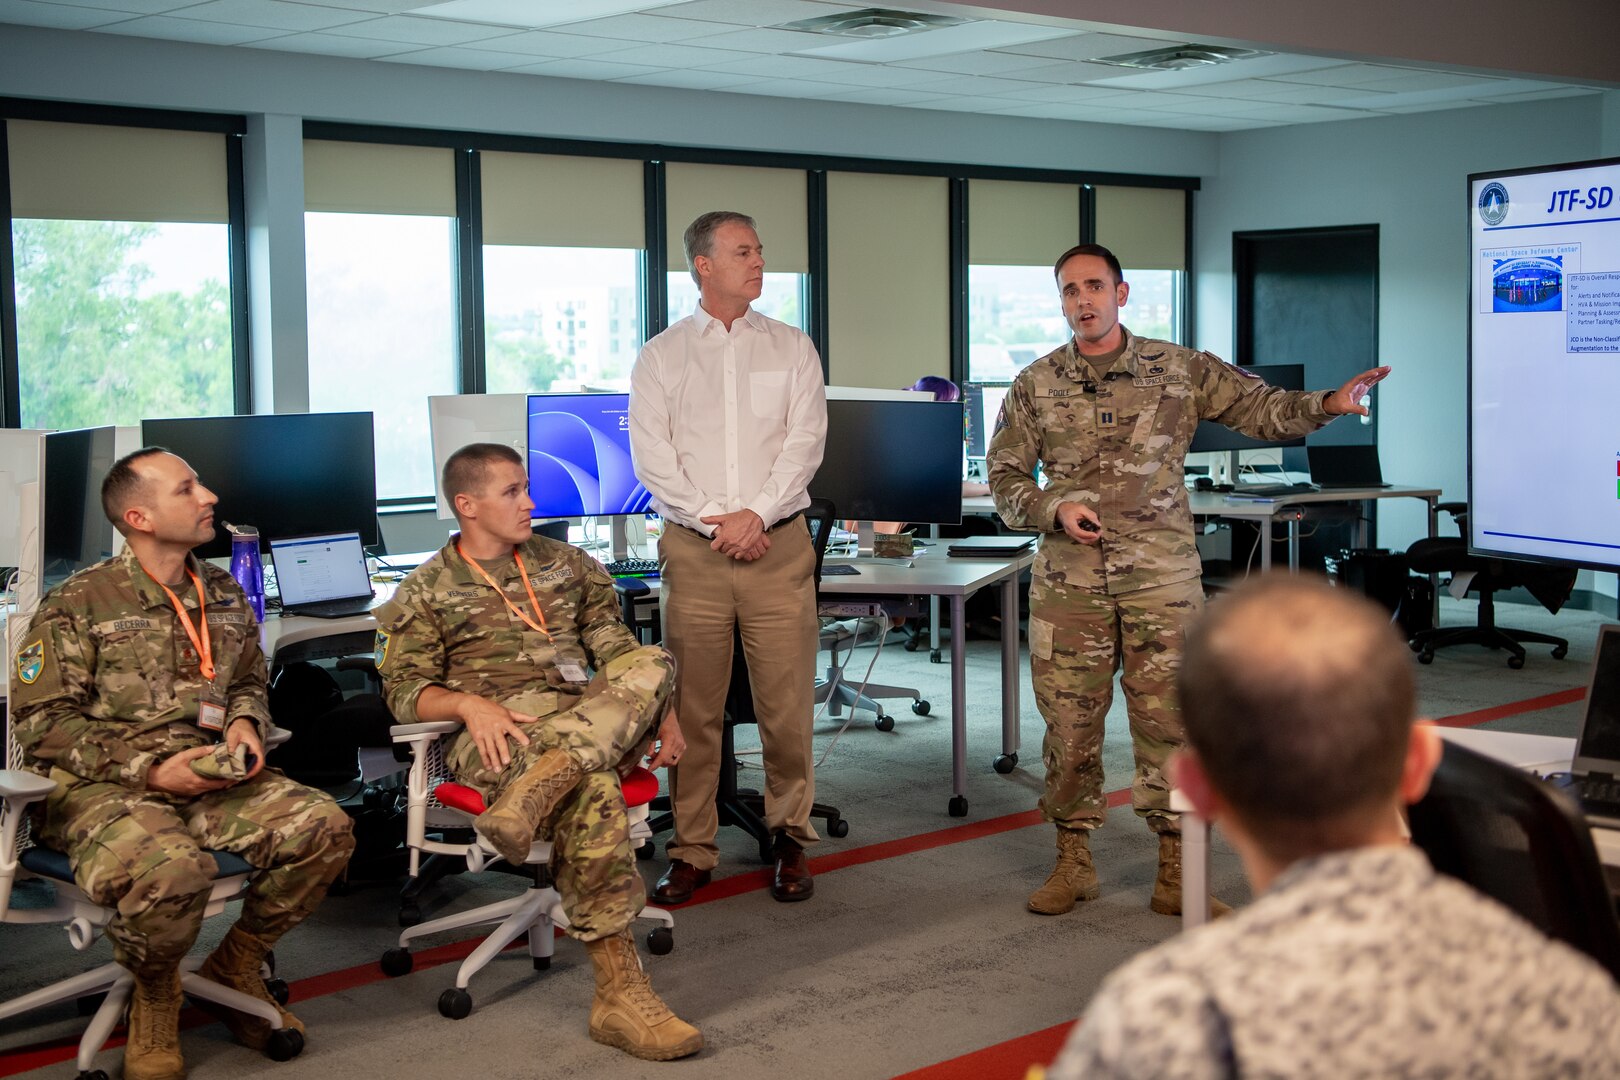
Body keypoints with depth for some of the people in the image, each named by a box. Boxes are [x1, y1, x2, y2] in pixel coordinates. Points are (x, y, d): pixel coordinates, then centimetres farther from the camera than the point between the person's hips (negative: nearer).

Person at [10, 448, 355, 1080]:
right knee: (171, 867, -39)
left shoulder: (225, 596, 14)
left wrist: (245, 722, 3)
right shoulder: (77, 606, -4)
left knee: (323, 827, -20)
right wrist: (148, 769, -16)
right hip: (102, 790, -5)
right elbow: (41, 724, -6)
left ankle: (234, 970, 5)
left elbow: (248, 683, 28)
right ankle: (155, 1000, -3)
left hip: (212, 780, 5)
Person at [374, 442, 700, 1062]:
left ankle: (536, 790, -48)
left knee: (652, 663, -29)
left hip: (592, 723, 4)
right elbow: (405, 690, 4)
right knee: (592, 788, -38)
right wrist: (469, 703, -18)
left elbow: (616, 649, 18)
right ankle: (620, 990, -39)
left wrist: (661, 711, 0)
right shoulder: (426, 592, 12)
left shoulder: (566, 565, 23)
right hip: (498, 735, -4)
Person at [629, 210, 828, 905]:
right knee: (693, 708, 2)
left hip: (778, 544, 0)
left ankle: (789, 837, 16)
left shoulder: (791, 349, 10)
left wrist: (756, 514, -12)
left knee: (787, 703, 1)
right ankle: (692, 851, 11)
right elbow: (651, 454, -1)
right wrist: (712, 521, -11)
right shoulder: (661, 356, 8)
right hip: (693, 549, 0)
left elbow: (804, 442, 0)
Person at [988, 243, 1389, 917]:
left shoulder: (1182, 370, 5)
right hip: (1068, 582, 1)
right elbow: (1004, 478, 8)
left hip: (1161, 578, -1)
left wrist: (1328, 404, -15)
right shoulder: (1036, 386, 7)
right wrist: (1054, 511, -9)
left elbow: (1261, 410, 2)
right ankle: (1072, 861, 21)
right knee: (1069, 723, 6)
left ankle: (1176, 872, 12)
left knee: (1170, 722, 1)